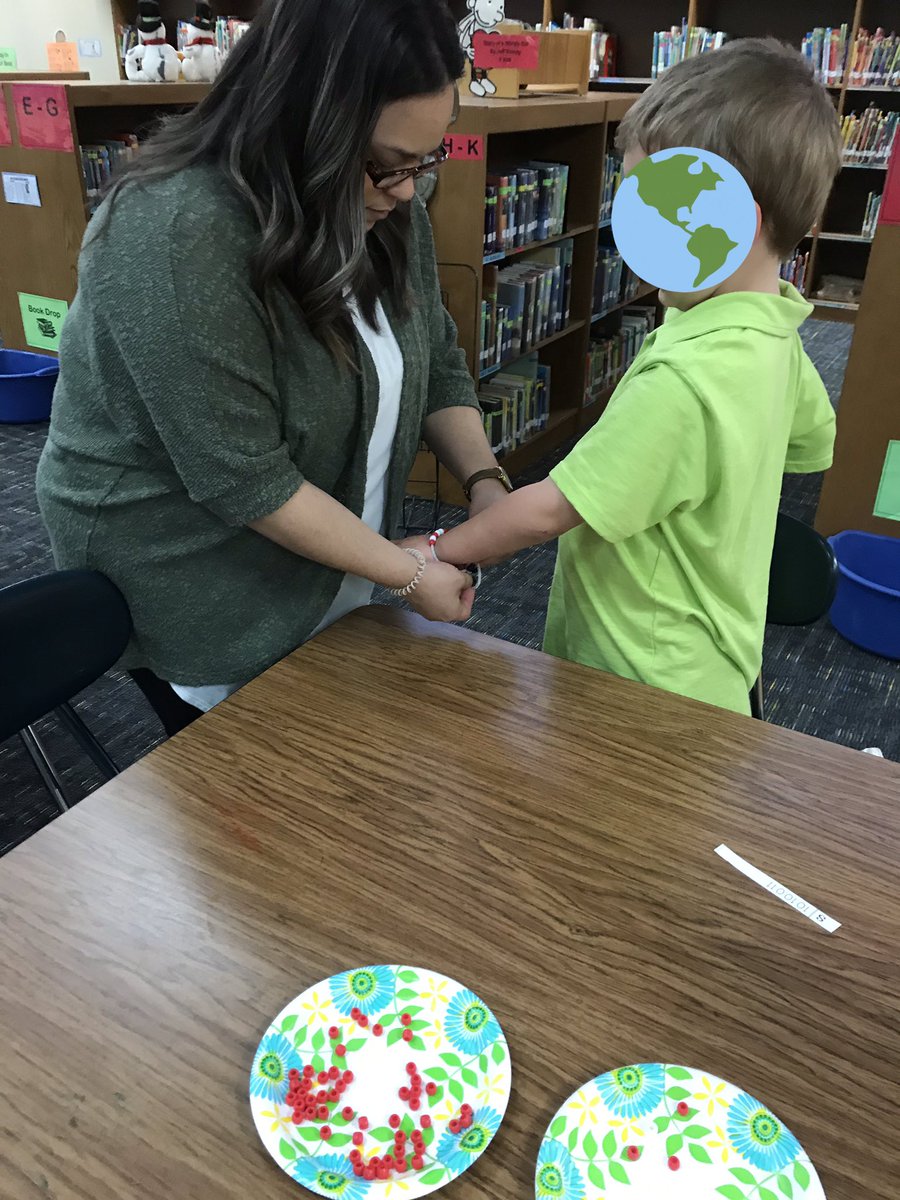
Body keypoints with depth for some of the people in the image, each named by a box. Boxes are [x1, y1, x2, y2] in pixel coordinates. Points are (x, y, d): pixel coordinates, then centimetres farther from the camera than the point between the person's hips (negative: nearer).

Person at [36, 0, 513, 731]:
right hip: (194, 595, -6)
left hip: (327, 576, 7)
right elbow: (245, 481, -29)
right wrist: (408, 575, -22)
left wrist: (484, 481, -11)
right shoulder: (174, 239, -28)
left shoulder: (385, 211, -4)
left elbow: (437, 364, 4)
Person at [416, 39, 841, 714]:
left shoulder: (682, 381, -30)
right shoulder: (775, 331, -1)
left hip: (653, 689, -8)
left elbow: (550, 511, -23)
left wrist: (439, 552, -9)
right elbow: (814, 443, 17)